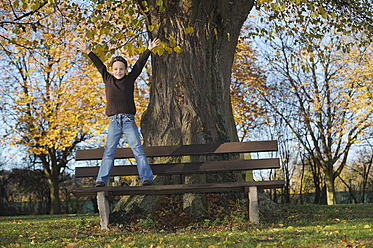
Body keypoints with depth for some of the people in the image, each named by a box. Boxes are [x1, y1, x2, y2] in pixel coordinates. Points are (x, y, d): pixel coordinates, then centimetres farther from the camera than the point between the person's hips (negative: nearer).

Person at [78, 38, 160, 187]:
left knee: (137, 149, -8)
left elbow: (140, 64, 12)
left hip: (129, 121, -1)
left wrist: (149, 49, 11)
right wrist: (88, 52, 25)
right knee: (109, 151, -4)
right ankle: (101, 180, -5)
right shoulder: (108, 80, 16)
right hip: (113, 122, 1)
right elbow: (99, 64, 21)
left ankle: (147, 178, -12)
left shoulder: (130, 79, 12)